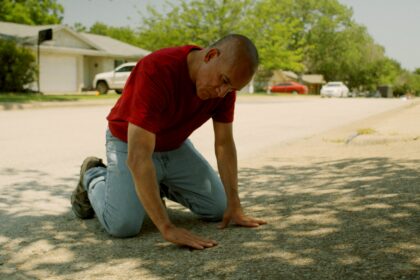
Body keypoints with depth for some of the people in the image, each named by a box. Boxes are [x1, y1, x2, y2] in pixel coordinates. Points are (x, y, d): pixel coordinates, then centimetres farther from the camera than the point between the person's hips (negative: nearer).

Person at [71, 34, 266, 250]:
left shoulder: (226, 80, -18)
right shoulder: (157, 71, -40)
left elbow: (224, 144, -8)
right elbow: (138, 157, -43)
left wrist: (235, 207, -14)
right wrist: (167, 229, -45)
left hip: (175, 147, 6)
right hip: (129, 143, -5)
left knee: (218, 208, 0)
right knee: (123, 224, -24)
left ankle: (159, 185, 24)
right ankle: (93, 178, 9)